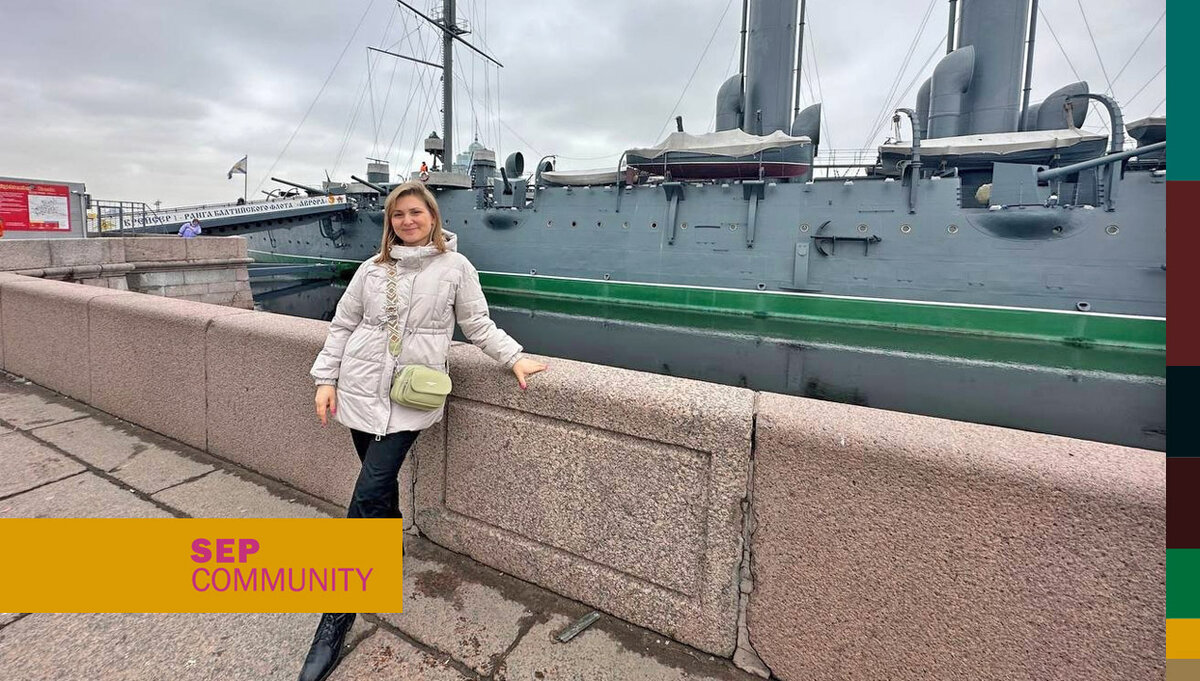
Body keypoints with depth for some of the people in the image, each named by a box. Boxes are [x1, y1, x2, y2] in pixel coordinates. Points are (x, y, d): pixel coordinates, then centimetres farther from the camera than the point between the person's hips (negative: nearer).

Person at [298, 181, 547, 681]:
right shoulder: (372, 269, 9)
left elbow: (478, 325, 5)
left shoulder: (455, 267, 2)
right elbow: (342, 326, 12)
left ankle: (338, 613, 3)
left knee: (367, 496, -9)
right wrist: (326, 379, 5)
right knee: (380, 486, 12)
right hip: (360, 391, 4)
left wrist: (514, 359, -5)